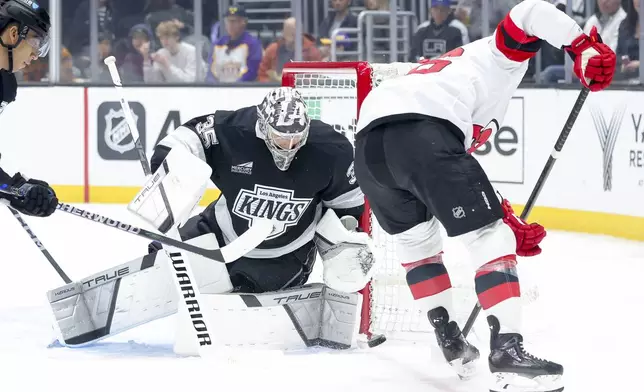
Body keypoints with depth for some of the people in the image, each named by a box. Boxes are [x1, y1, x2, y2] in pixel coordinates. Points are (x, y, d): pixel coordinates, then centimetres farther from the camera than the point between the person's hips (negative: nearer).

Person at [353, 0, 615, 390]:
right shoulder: (500, 55, 25)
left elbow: (456, 179, 40)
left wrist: (506, 220, 38)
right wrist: (584, 47, 0)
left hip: (369, 139, 7)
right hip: (423, 134, -7)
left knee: (415, 238, 30)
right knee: (490, 237, -1)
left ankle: (451, 343, 31)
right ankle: (507, 349, -11)